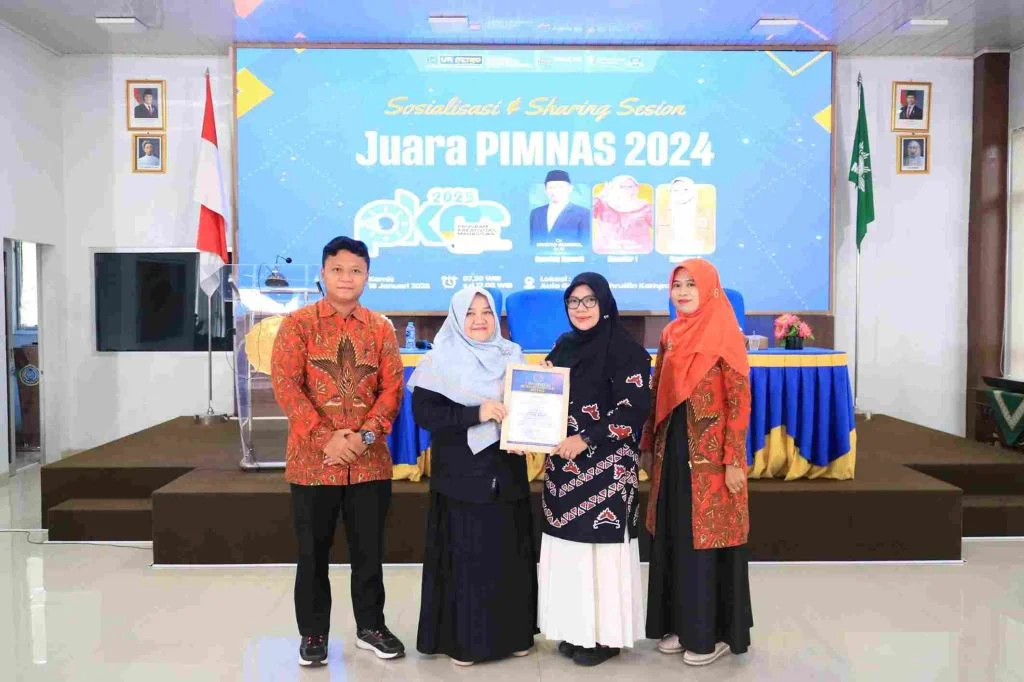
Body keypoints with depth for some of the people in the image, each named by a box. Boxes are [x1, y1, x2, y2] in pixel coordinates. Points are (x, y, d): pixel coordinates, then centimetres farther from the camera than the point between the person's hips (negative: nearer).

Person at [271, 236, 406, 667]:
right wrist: (326, 439, -17)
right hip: (312, 460, -2)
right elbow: (285, 385, -10)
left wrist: (366, 435, -13)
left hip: (370, 461, 2)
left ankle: (370, 628, 28)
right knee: (313, 551, 9)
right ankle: (313, 633, 26)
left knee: (369, 549, 11)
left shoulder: (381, 328, 6)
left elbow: (393, 387, 2)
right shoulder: (298, 324, -1)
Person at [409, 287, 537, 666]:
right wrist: (476, 413, -22)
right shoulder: (441, 360, -3)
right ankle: (462, 639, 15)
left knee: (510, 555, 9)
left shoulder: (512, 356, 9)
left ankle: (511, 632, 24)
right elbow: (423, 412, -12)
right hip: (462, 476, -4)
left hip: (507, 475, 4)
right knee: (465, 557, 1)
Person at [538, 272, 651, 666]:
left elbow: (634, 408, -15)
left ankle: (606, 634, 13)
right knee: (568, 544, 10)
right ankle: (576, 629, 23)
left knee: (602, 546, -1)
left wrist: (587, 439, -20)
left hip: (606, 466, -6)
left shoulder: (625, 349, -8)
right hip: (564, 465, 6)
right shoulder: (563, 346, 11)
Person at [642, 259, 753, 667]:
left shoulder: (726, 335, -10)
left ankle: (713, 633, 18)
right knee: (674, 536, 12)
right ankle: (681, 624, 27)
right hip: (673, 448, 6)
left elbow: (739, 402, -12)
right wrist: (648, 446, 10)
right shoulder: (670, 335, 8)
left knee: (709, 538, 3)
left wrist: (733, 460, -16)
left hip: (710, 451, -6)